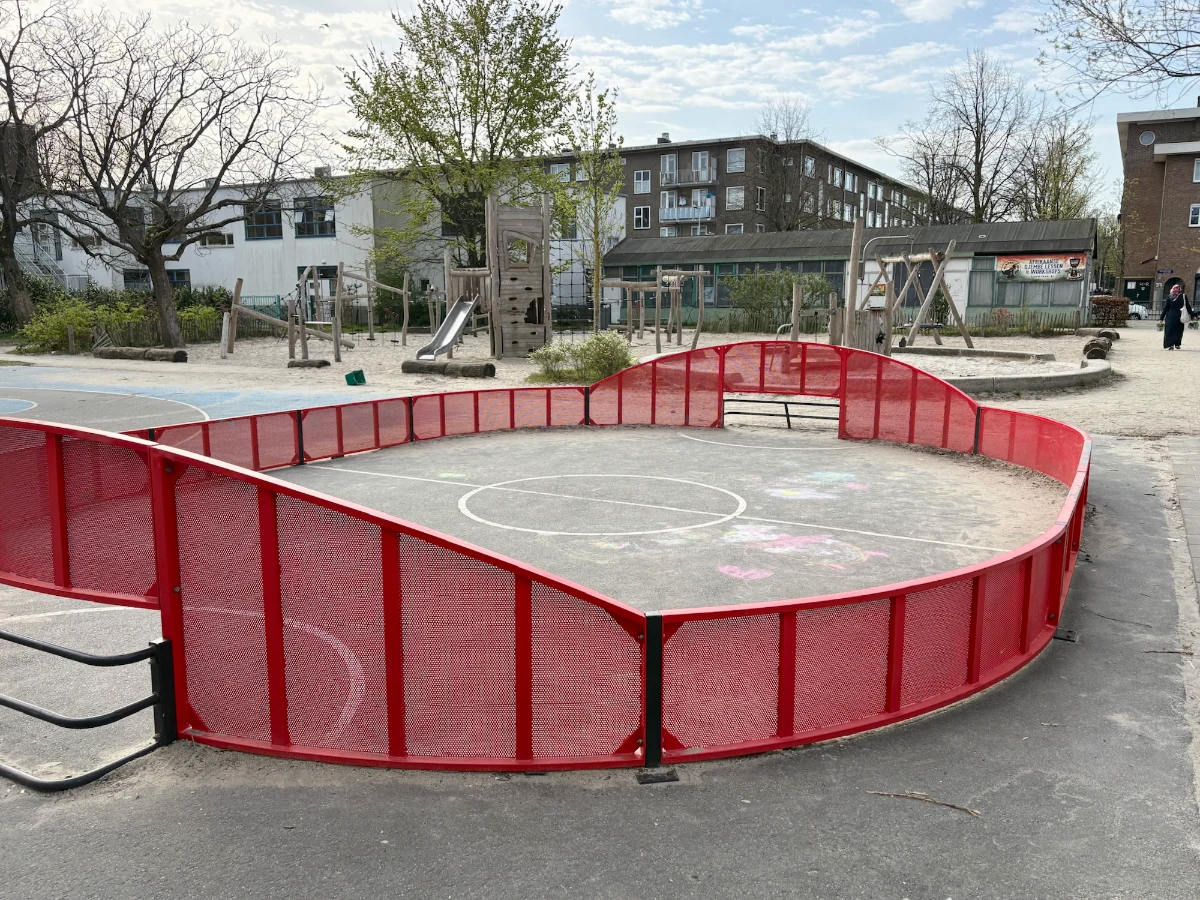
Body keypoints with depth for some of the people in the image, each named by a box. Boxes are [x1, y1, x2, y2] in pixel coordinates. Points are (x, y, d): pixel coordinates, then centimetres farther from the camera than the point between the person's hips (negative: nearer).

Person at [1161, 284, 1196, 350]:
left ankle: (1170, 345, -7)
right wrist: (1193, 315, 7)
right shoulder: (1183, 297, -3)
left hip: (1170, 317, 0)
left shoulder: (1169, 298, -2)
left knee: (1169, 331, 4)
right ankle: (1177, 344, 13)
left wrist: (1161, 318, 5)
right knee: (1178, 331, 13)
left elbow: (1165, 309, 1)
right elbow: (1188, 307, 0)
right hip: (1179, 317, 0)